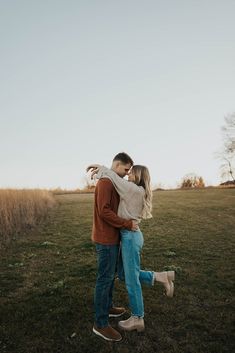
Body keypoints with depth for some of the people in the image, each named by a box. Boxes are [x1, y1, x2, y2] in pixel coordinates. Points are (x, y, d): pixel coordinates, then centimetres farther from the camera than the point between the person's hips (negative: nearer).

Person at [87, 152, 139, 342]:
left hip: (113, 237, 10)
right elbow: (104, 212, -25)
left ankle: (108, 307, 38)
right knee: (105, 279, 0)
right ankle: (100, 324, 13)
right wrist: (128, 224, -21)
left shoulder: (112, 183, 14)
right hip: (106, 239, -10)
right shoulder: (105, 182, -18)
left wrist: (128, 222, 9)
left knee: (111, 275, 21)